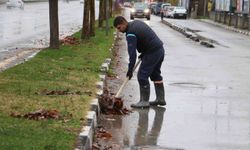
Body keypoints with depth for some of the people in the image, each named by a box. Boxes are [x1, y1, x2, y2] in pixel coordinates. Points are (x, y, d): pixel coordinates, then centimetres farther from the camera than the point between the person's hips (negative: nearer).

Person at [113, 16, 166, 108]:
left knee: (142, 76, -5)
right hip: (160, 49, 10)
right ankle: (160, 98, 26)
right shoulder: (136, 23, 12)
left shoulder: (130, 34, -17)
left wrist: (130, 70, -18)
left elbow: (132, 53, -21)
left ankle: (144, 101, -2)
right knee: (155, 74, 20)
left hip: (153, 53, -10)